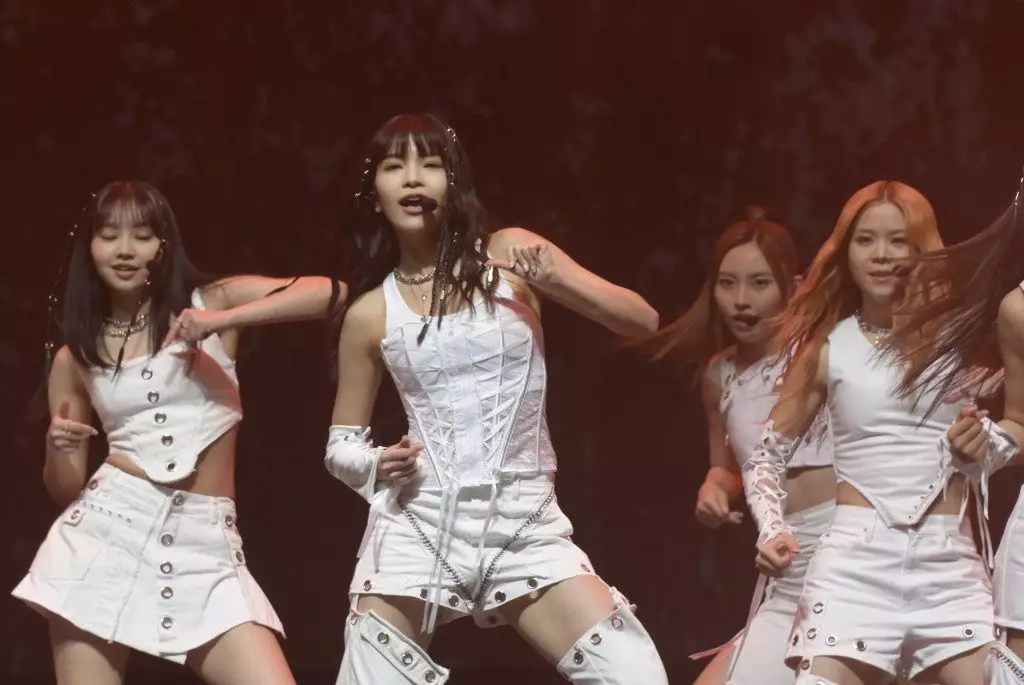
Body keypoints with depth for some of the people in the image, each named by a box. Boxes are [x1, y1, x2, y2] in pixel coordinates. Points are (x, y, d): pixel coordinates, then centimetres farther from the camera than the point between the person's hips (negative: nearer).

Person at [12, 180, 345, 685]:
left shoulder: (213, 302, 7)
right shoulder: (73, 358, 11)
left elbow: (330, 292, -5)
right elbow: (65, 491, 14)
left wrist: (226, 321, -13)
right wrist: (58, 450, -8)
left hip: (206, 544, -1)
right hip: (105, 530, 1)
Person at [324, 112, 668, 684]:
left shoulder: (508, 255, 1)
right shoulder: (370, 313, 5)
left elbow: (644, 321, 0)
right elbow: (341, 445, 15)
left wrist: (556, 280, -16)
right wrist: (376, 466, -8)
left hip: (526, 523, -1)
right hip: (417, 526, 1)